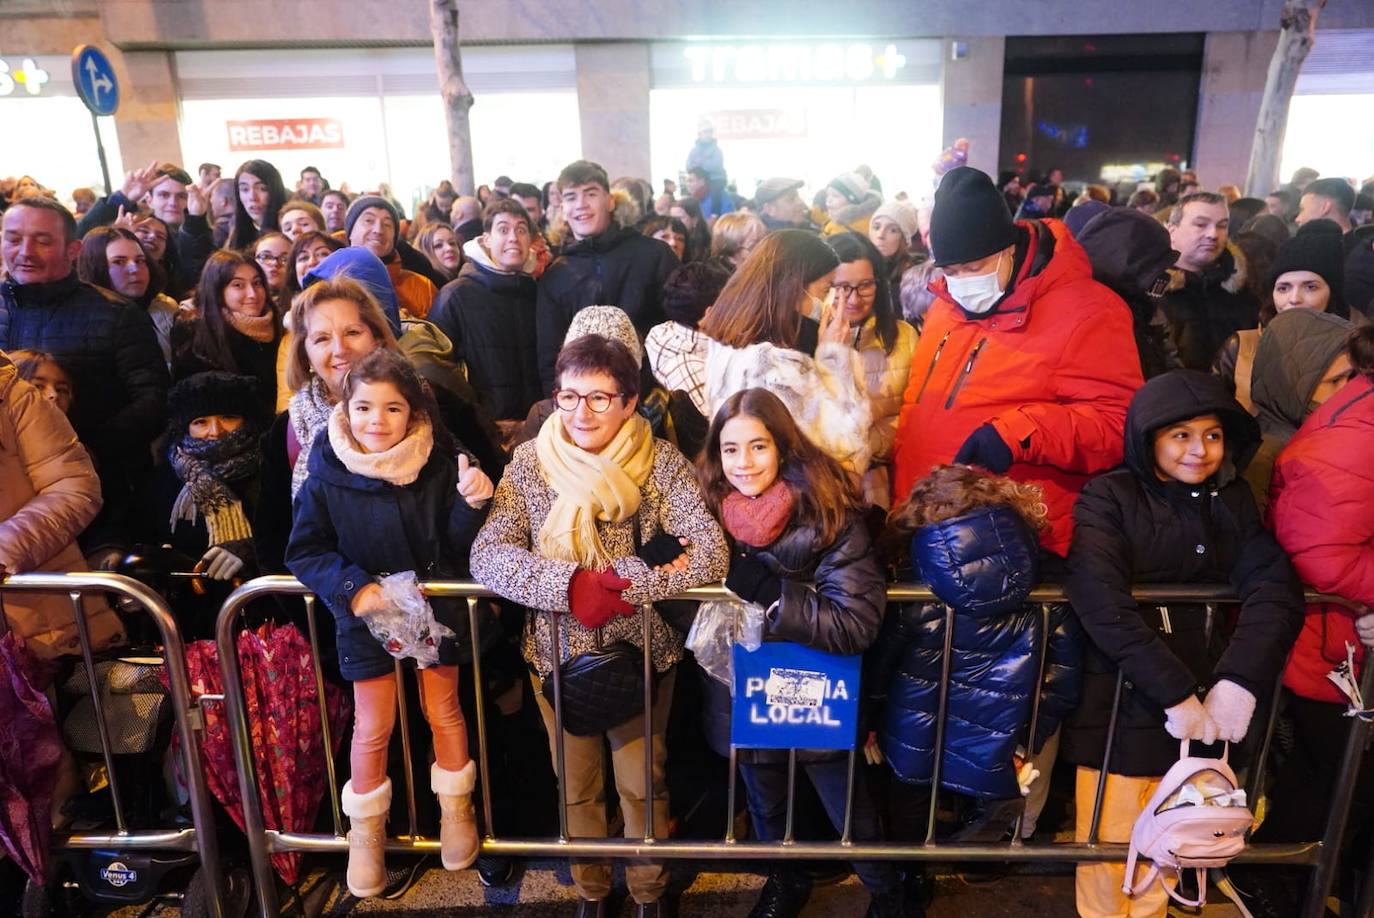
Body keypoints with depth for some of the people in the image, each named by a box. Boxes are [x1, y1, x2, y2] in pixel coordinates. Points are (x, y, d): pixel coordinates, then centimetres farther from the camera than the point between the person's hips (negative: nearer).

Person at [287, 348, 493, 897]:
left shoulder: (438, 466, -11)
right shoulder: (327, 474, -12)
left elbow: (457, 545, -7)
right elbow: (304, 550, -8)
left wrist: (472, 504, -27)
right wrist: (351, 588, -22)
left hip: (435, 609, 1)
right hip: (367, 617, 0)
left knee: (444, 712, 14)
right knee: (372, 728, 8)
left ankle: (456, 810, 38)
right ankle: (366, 831, 33)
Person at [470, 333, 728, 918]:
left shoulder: (661, 462, -12)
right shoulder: (528, 462, -8)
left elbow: (711, 554, -21)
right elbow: (487, 555, -17)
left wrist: (622, 585, -30)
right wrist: (569, 585, -32)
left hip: (640, 652, -1)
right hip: (557, 653, 2)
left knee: (642, 784, 14)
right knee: (577, 786, 19)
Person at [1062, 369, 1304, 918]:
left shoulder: (1231, 500, 6)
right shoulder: (1109, 496, -7)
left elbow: (1275, 589, -7)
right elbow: (1101, 601, -20)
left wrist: (1241, 681, -21)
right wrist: (1173, 690, -24)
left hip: (1205, 705, 4)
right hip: (1121, 702, -4)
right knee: (1110, 837, 7)